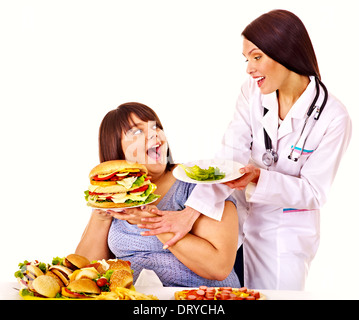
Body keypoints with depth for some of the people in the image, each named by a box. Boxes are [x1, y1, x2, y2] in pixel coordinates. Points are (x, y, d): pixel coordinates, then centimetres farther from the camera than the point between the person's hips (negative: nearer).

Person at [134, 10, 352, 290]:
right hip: (241, 211, 3)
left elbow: (314, 193, -14)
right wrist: (191, 212, -28)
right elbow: (230, 156, -15)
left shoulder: (334, 117, -17)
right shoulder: (252, 91, -6)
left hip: (285, 234, -3)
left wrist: (260, 177, -31)